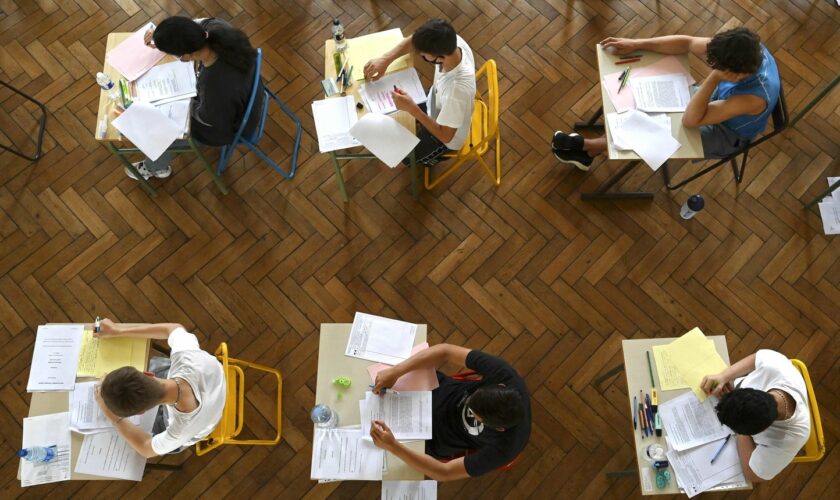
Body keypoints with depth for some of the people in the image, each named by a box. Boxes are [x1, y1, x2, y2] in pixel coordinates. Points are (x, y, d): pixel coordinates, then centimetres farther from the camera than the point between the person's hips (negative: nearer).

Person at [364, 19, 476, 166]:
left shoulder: (458, 90, -47)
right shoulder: (450, 41, -28)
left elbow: (446, 136, -34)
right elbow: (413, 40, -9)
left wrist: (412, 108, -38)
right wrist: (385, 59, -22)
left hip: (443, 133, -6)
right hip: (435, 105, 7)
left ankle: (431, 156, 36)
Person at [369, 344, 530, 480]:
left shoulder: (504, 448, -38)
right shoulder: (504, 374, -35)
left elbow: (444, 473, -31)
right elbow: (446, 352, -29)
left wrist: (392, 446, -44)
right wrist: (395, 372, -39)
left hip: (437, 434, -2)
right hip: (442, 390, 3)